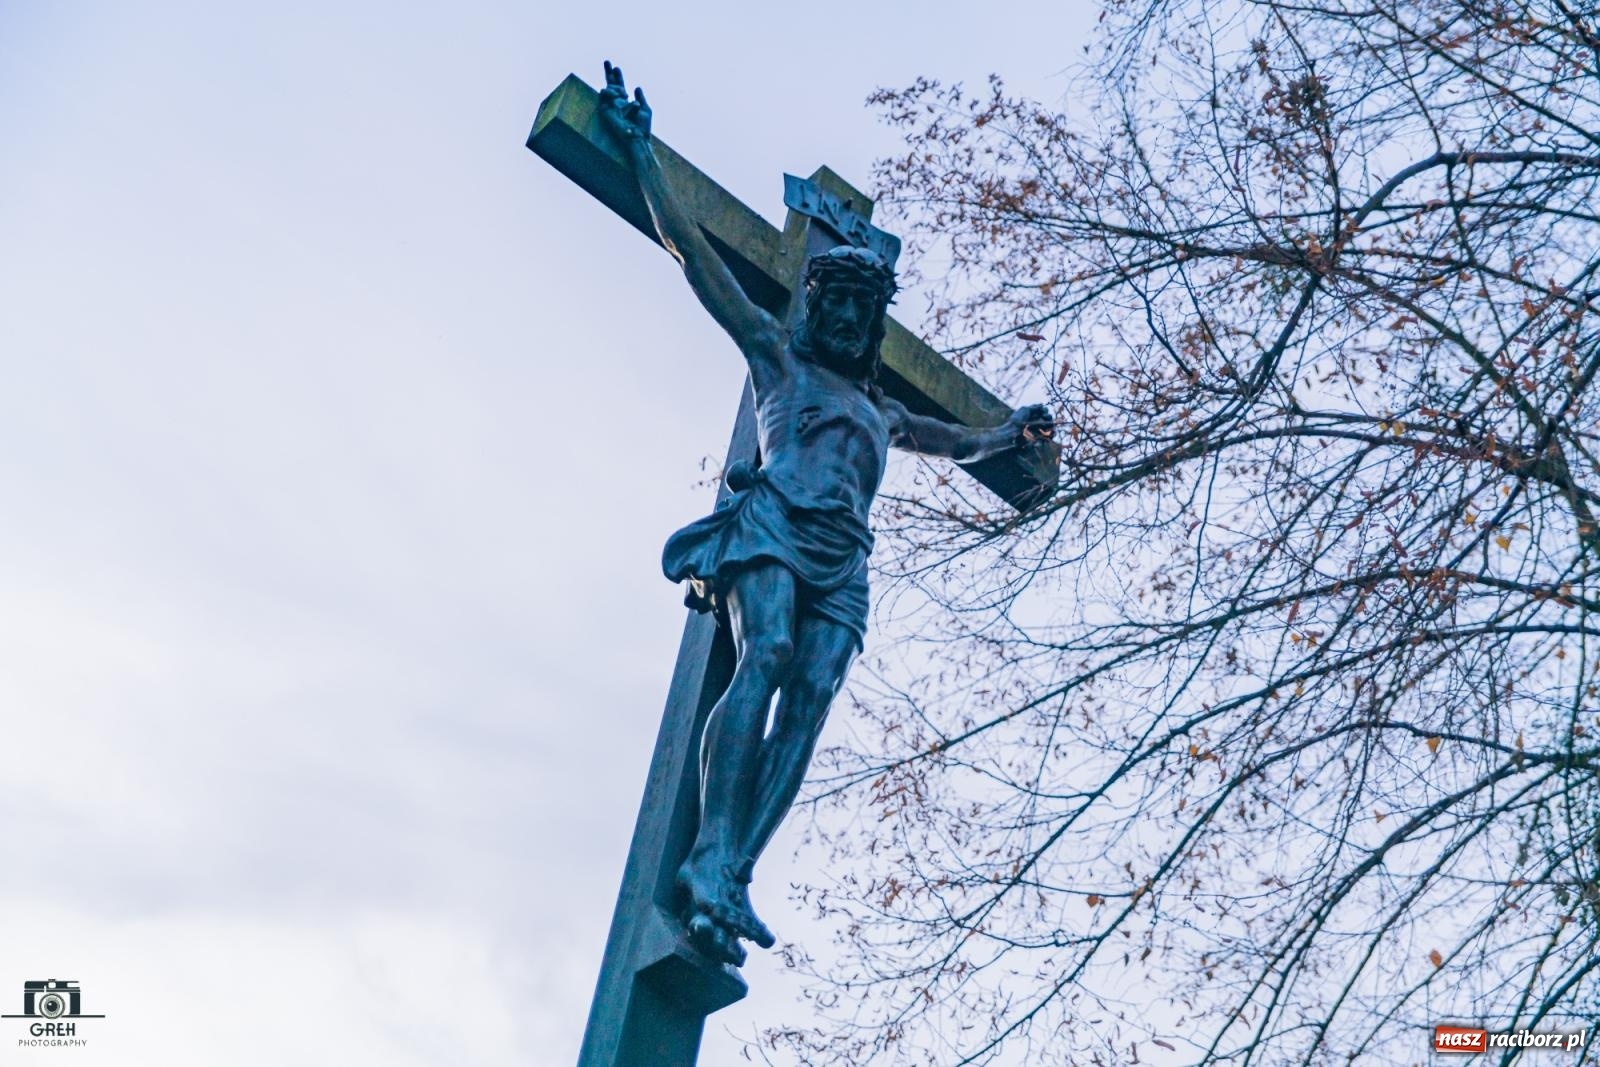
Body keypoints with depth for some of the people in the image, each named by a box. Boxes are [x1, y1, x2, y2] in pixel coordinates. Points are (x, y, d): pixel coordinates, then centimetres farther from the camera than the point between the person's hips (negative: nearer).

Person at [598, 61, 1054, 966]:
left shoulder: (882, 412, 36)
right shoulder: (777, 354, 22)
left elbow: (962, 442, 56)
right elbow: (692, 249, 20)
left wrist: (1016, 431, 48)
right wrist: (639, 149, 19)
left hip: (842, 561, 5)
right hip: (773, 525, -4)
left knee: (809, 704, -19)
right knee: (766, 659, -31)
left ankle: (733, 879, -32)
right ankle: (712, 862, -41)